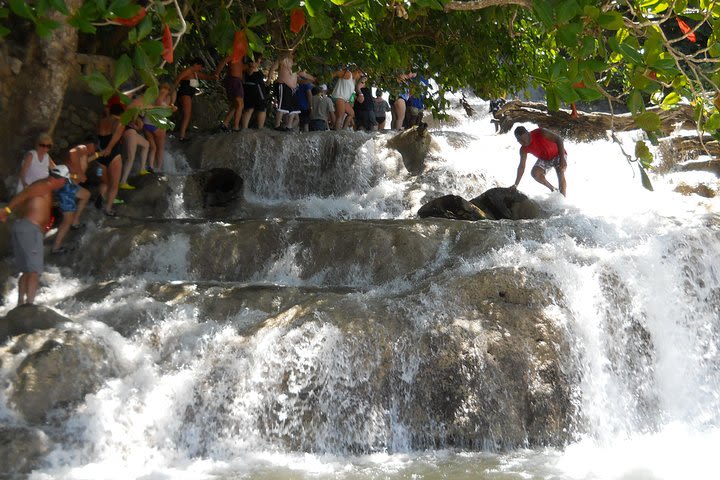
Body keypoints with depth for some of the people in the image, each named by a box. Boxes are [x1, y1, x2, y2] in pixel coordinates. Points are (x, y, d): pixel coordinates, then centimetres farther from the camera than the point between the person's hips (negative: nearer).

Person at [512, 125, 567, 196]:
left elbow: (558, 139, -28)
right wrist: (516, 184, -18)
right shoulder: (524, 149, -16)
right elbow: (521, 166, -12)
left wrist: (562, 158, -38)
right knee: (535, 173, -18)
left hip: (558, 154, -5)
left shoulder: (540, 133, -30)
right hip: (544, 160, 5)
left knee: (560, 173, -27)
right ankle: (552, 189, 2)